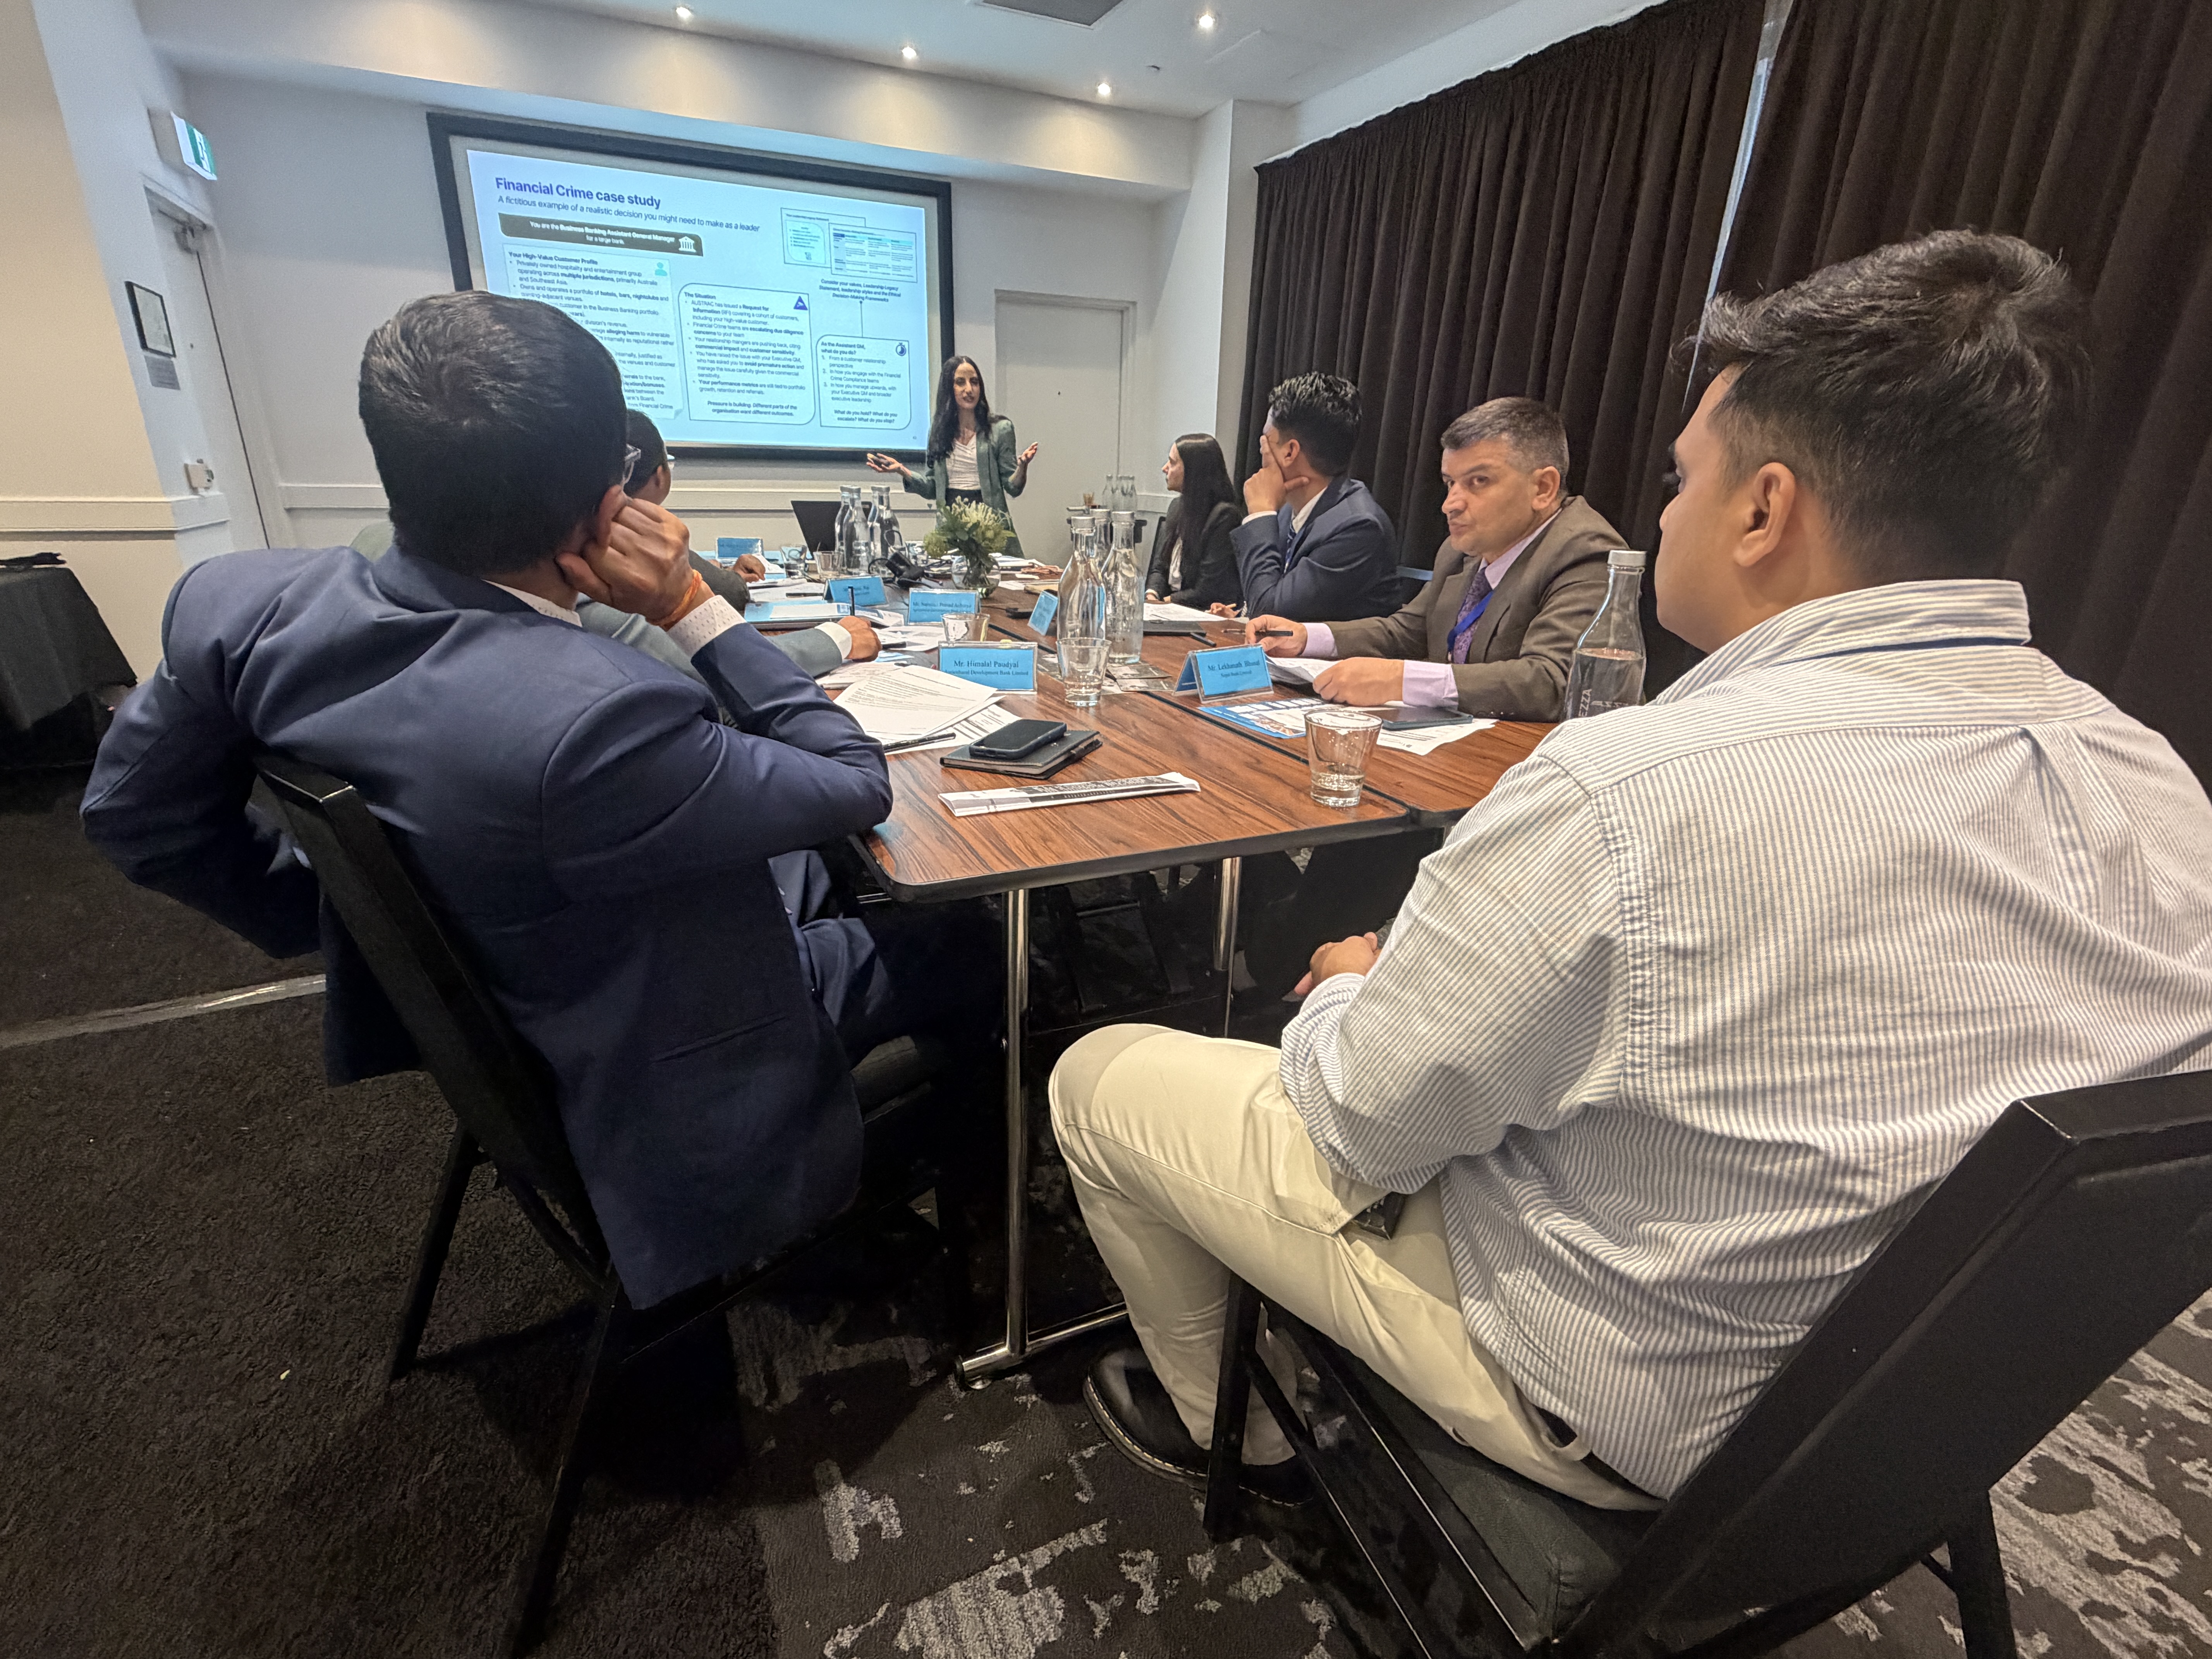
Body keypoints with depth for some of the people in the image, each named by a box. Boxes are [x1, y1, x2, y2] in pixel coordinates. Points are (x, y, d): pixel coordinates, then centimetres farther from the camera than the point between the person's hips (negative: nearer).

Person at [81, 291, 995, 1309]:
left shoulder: (245, 603, -18)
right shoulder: (595, 717, -42)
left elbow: (133, 814, 0)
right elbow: (859, 787, -26)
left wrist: (335, 922, 11)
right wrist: (694, 609, -24)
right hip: (652, 1084, -7)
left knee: (816, 866, 25)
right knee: (966, 947, 10)